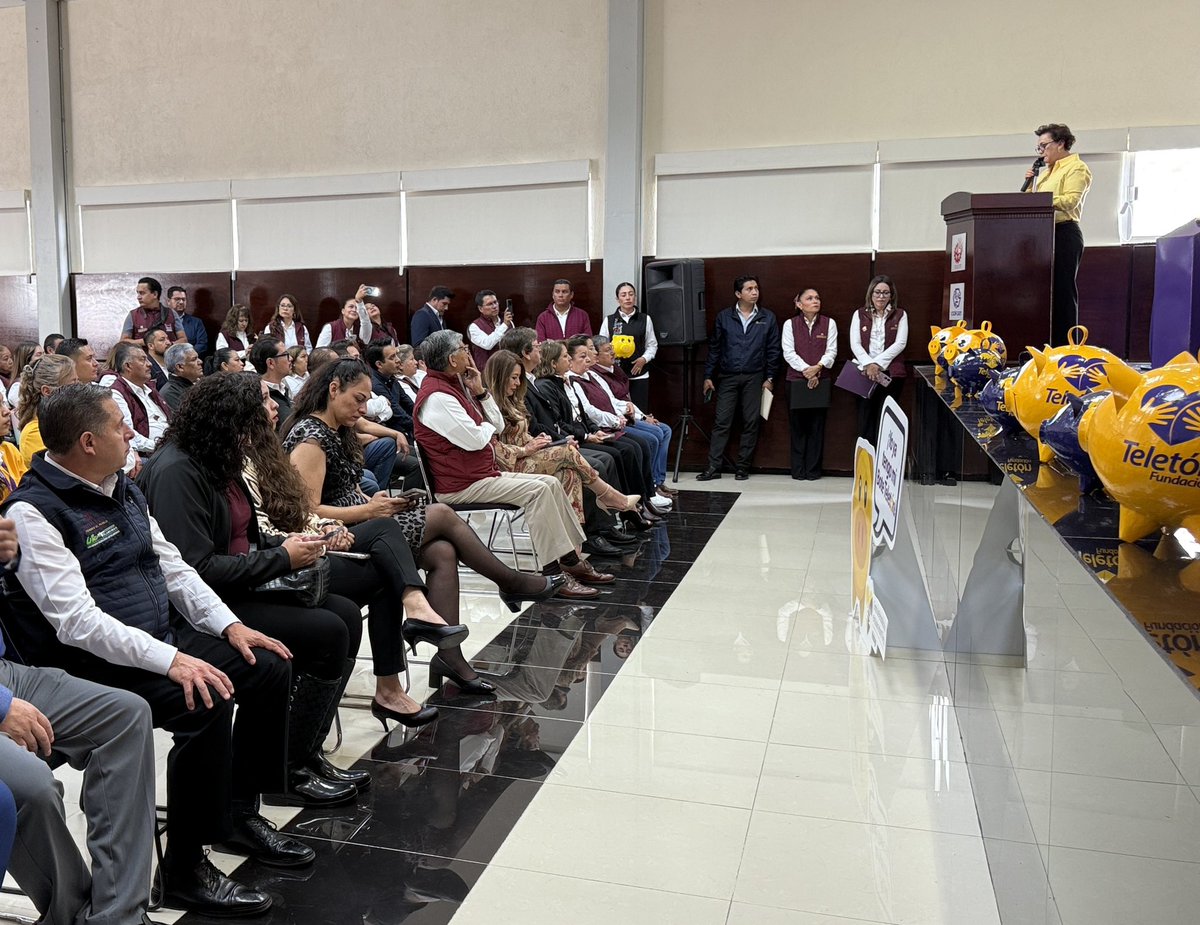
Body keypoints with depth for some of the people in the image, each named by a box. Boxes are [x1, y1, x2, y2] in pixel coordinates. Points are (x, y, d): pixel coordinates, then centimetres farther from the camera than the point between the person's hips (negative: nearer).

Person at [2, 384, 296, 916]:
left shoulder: (121, 489, 11)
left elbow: (172, 565, 14)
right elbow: (76, 619, -25)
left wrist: (229, 625, 3)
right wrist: (171, 660, -32)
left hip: (162, 637, 9)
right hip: (94, 662, -9)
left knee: (268, 667, 0)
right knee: (207, 704, -30)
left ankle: (240, 813, 16)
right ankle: (185, 871, -13)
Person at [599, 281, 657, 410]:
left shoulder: (645, 319, 8)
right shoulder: (608, 320, 6)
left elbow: (652, 345, 12)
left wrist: (644, 359, -5)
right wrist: (610, 354, -12)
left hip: (639, 374, 1)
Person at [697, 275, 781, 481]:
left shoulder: (768, 318, 5)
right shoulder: (724, 317, 4)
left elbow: (773, 350, 6)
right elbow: (714, 348, 7)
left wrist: (770, 378, 1)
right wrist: (708, 376, 4)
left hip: (754, 378, 1)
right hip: (728, 377, 0)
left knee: (751, 423, 2)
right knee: (721, 422, -3)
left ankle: (742, 467, 10)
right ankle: (713, 467, -1)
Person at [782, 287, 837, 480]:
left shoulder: (829, 323, 5)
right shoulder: (790, 324, 3)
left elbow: (831, 351, 0)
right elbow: (788, 353, -4)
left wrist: (818, 367, -16)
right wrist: (806, 370, -13)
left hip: (821, 382, 1)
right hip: (796, 382, -1)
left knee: (817, 427, 2)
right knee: (797, 426, 3)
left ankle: (813, 470, 8)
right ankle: (798, 470, 10)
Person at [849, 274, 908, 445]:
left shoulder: (900, 315, 8)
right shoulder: (860, 314, 10)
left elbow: (900, 343, -2)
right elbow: (855, 344, 0)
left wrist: (877, 363, -13)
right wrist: (868, 364, -15)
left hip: (890, 373, -1)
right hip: (864, 372, 1)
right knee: (865, 420, -1)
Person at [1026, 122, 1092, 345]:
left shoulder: (1076, 168, 0)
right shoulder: (1048, 172, 26)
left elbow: (1071, 201, -15)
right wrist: (1031, 184, 9)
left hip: (1064, 234, -8)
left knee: (1063, 291, -10)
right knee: (1046, 292, 4)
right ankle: (1049, 349, 4)